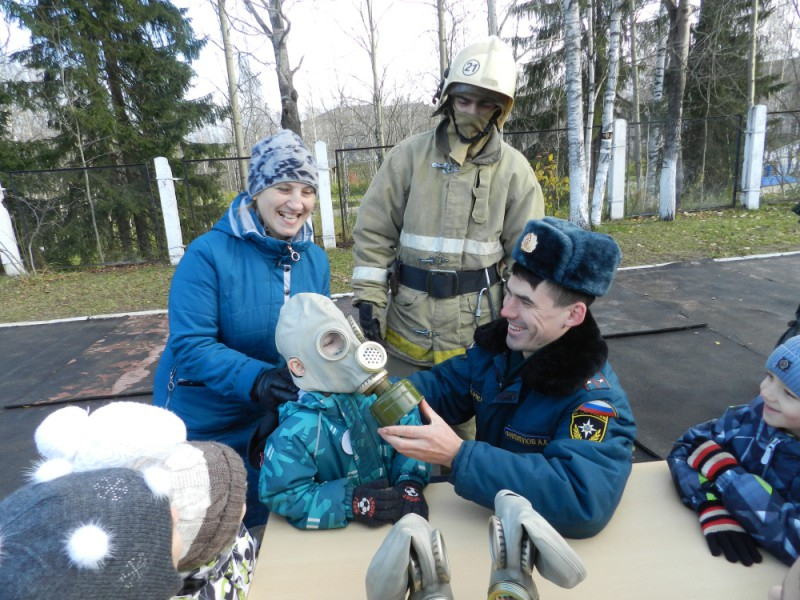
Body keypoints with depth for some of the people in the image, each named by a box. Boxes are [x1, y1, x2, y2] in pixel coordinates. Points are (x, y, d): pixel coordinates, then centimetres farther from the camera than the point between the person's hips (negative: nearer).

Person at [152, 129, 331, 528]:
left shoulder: (315, 259, -6)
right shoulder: (209, 253, -23)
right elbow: (190, 346, -27)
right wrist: (257, 379, -40)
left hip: (270, 423, 4)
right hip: (200, 424, -4)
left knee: (257, 526, 24)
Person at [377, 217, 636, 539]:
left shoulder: (594, 398, -27)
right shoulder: (497, 343, -7)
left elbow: (585, 502, -39)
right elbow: (443, 387, 1)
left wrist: (457, 455, -42)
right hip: (484, 514, 6)